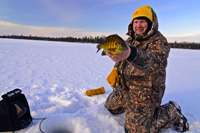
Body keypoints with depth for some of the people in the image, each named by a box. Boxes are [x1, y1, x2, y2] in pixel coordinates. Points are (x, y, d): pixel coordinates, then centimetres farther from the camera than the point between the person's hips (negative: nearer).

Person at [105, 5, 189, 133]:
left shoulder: (159, 41, -18)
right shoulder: (131, 39, 6)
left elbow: (154, 62, -41)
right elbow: (122, 60, 18)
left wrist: (131, 54, -61)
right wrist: (115, 69, -3)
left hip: (144, 93, -8)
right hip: (124, 88, 8)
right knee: (111, 107, 22)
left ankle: (172, 112, 17)